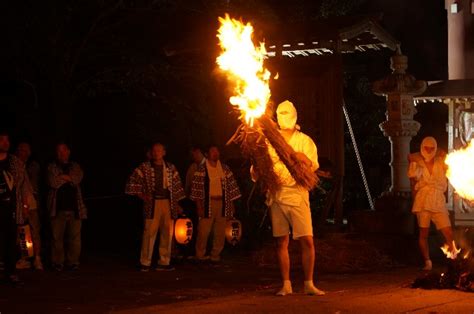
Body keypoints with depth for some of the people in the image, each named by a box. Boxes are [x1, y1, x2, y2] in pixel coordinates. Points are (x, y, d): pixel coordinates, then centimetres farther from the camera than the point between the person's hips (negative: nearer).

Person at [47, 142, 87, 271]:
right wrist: (69, 178, 2)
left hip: (75, 207, 2)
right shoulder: (52, 167, 10)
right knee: (57, 237, -3)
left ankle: (72, 262, 5)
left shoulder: (75, 167, 17)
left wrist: (62, 177, -1)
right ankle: (58, 263, 4)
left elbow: (77, 179, -3)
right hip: (58, 208, -2)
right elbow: (53, 183, -6)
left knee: (75, 237, -2)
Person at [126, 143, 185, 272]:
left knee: (167, 233, 4)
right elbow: (132, 183, 2)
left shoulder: (171, 168, 12)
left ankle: (164, 262, 12)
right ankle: (145, 263, -1)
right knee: (149, 233, -8)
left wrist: (177, 204, 12)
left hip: (168, 203, 4)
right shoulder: (144, 168, 2)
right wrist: (142, 195, -7)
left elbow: (177, 186, 16)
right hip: (152, 203, -4)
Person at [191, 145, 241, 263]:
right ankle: (200, 255, 6)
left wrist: (231, 204, 9)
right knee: (204, 231, -5)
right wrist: (199, 207, -10)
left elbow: (231, 186, 13)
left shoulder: (225, 168, 11)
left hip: (222, 203, 4)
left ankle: (215, 254, 16)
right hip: (208, 203, -4)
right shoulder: (202, 169, -2)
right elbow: (197, 188, -5)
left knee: (220, 231, 6)